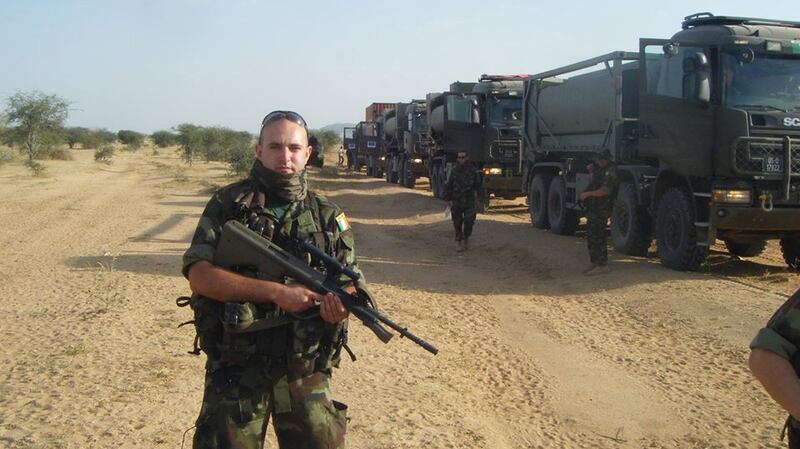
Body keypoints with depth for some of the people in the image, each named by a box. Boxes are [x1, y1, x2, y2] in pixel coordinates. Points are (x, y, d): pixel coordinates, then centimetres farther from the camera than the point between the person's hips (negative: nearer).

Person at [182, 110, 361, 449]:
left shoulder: (328, 216, 5)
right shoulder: (228, 204, -3)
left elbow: (349, 284, 8)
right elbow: (199, 275, -13)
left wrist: (341, 304, -17)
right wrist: (275, 292, -22)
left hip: (305, 373, 2)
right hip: (236, 373, -2)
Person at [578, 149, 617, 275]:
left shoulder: (610, 172, -17)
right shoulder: (599, 167, 11)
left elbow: (604, 191, -26)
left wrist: (587, 194, -23)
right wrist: (591, 168, 16)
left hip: (601, 209, -10)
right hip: (593, 207, 10)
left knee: (598, 237, -8)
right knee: (591, 236, 13)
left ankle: (602, 265, -4)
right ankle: (594, 263, 23)